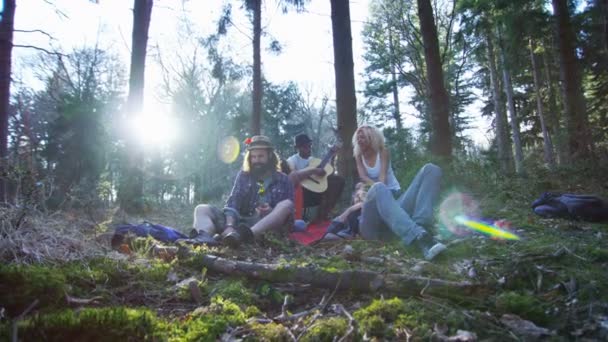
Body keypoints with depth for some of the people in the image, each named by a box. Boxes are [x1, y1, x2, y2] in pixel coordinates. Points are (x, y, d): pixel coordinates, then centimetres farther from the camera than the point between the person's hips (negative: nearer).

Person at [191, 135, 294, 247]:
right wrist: (229, 226, -19)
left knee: (287, 204, -28)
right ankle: (205, 237, -46)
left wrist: (271, 212, -19)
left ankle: (244, 234, -49)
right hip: (240, 222, 3)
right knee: (202, 209, -9)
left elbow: (287, 213, 4)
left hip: (267, 225, -2)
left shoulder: (283, 180, 8)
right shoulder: (243, 175, 13)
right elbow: (232, 203, 0)